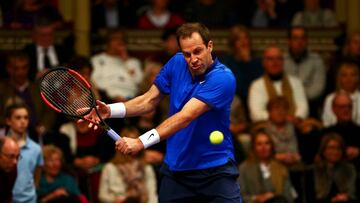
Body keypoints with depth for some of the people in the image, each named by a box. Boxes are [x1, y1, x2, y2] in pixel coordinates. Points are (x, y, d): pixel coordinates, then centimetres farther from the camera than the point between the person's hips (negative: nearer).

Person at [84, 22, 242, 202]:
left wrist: (142, 142, -36)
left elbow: (185, 117, -28)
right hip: (176, 170, 5)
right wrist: (110, 110, -8)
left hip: (216, 170, -5)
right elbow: (149, 100, 9)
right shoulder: (177, 63, 0)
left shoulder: (223, 78, -20)